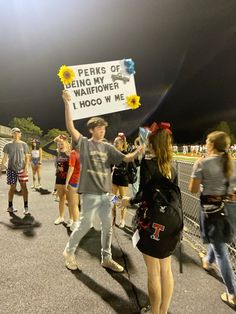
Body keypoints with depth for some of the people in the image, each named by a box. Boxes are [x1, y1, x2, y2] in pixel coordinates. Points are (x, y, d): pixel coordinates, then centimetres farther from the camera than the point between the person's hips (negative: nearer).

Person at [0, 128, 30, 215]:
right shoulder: (8, 145, 3)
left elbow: (27, 157, 1)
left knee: (24, 186, -5)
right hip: (11, 169, 1)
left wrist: (26, 168, -10)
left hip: (22, 168, 0)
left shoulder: (24, 144, 2)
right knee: (12, 187, 7)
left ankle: (26, 207, 0)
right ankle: (10, 206, 24)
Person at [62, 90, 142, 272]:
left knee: (108, 226, 12)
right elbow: (70, 127, -16)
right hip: (90, 193, -5)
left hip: (106, 193, 5)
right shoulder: (84, 143, -4)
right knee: (85, 224, 4)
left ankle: (106, 258, 30)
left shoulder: (108, 147, 8)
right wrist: (67, 103, -22)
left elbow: (126, 158, 2)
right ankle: (69, 251, 30)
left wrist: (138, 152, -16)